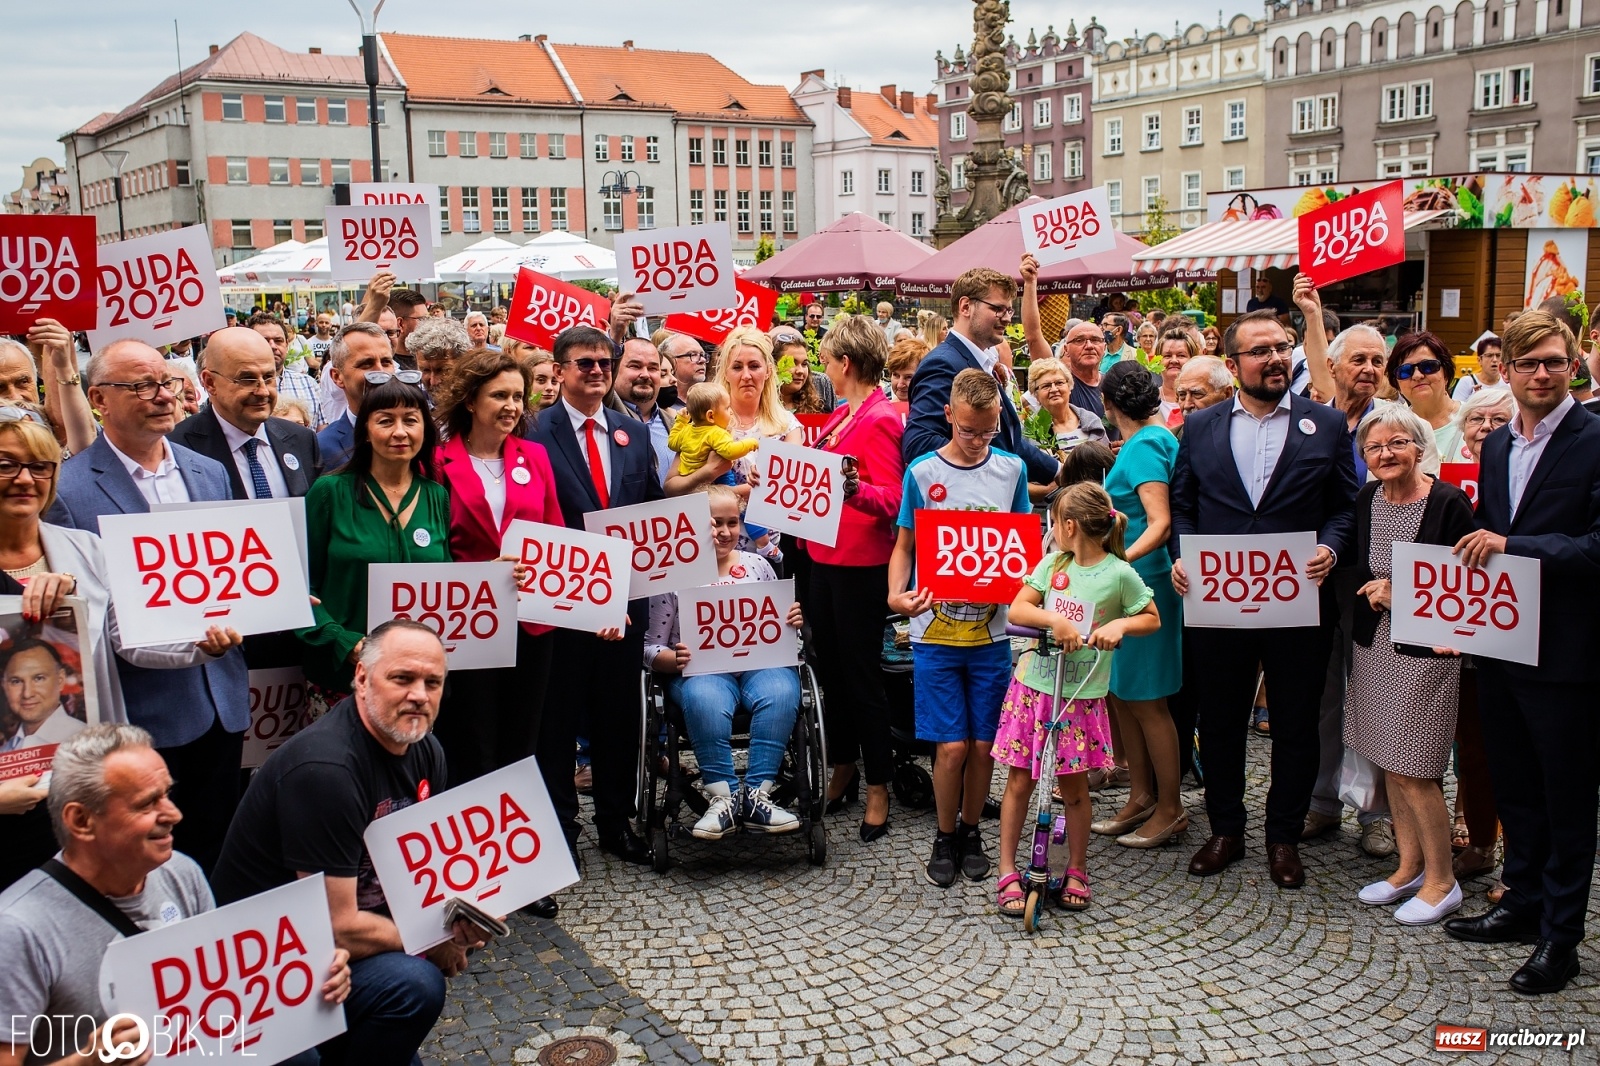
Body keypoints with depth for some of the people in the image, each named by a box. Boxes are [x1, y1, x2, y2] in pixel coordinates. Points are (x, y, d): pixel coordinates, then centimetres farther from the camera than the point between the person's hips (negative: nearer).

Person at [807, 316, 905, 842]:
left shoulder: (880, 419, -14)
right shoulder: (840, 417, 12)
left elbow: (893, 500, -20)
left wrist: (855, 489, -36)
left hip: (861, 563, -9)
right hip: (826, 556, 9)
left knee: (861, 674, -1)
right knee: (830, 667, 15)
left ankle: (878, 785, 11)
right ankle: (844, 769, 29)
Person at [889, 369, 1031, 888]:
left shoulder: (1011, 469, 5)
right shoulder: (922, 472, -1)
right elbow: (905, 546, 4)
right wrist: (896, 594, -14)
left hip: (991, 629, 2)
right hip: (936, 629, -2)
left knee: (983, 744, 5)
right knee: (952, 745, -4)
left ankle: (971, 831, 27)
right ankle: (945, 836, 18)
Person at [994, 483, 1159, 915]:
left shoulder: (1118, 574, -6)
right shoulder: (1052, 563, 3)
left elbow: (1152, 619, 3)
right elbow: (1017, 608, -3)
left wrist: (1119, 624, -16)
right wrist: (1053, 618, -21)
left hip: (1080, 697, -3)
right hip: (1033, 688, 3)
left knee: (1074, 785, 7)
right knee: (1018, 782, 5)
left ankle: (1077, 871, 25)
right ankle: (1007, 872, 14)